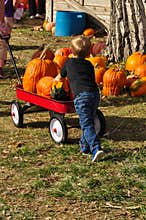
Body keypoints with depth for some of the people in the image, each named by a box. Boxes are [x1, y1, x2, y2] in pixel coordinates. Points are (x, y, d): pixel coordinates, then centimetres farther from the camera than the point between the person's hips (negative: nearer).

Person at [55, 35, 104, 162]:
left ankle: (96, 148, -25)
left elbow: (60, 77, 30)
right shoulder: (89, 65, 21)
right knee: (89, 121, 20)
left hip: (81, 96, -4)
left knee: (86, 124, -10)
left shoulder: (69, 63, 14)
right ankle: (85, 146, 26)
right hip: (95, 94, 4)